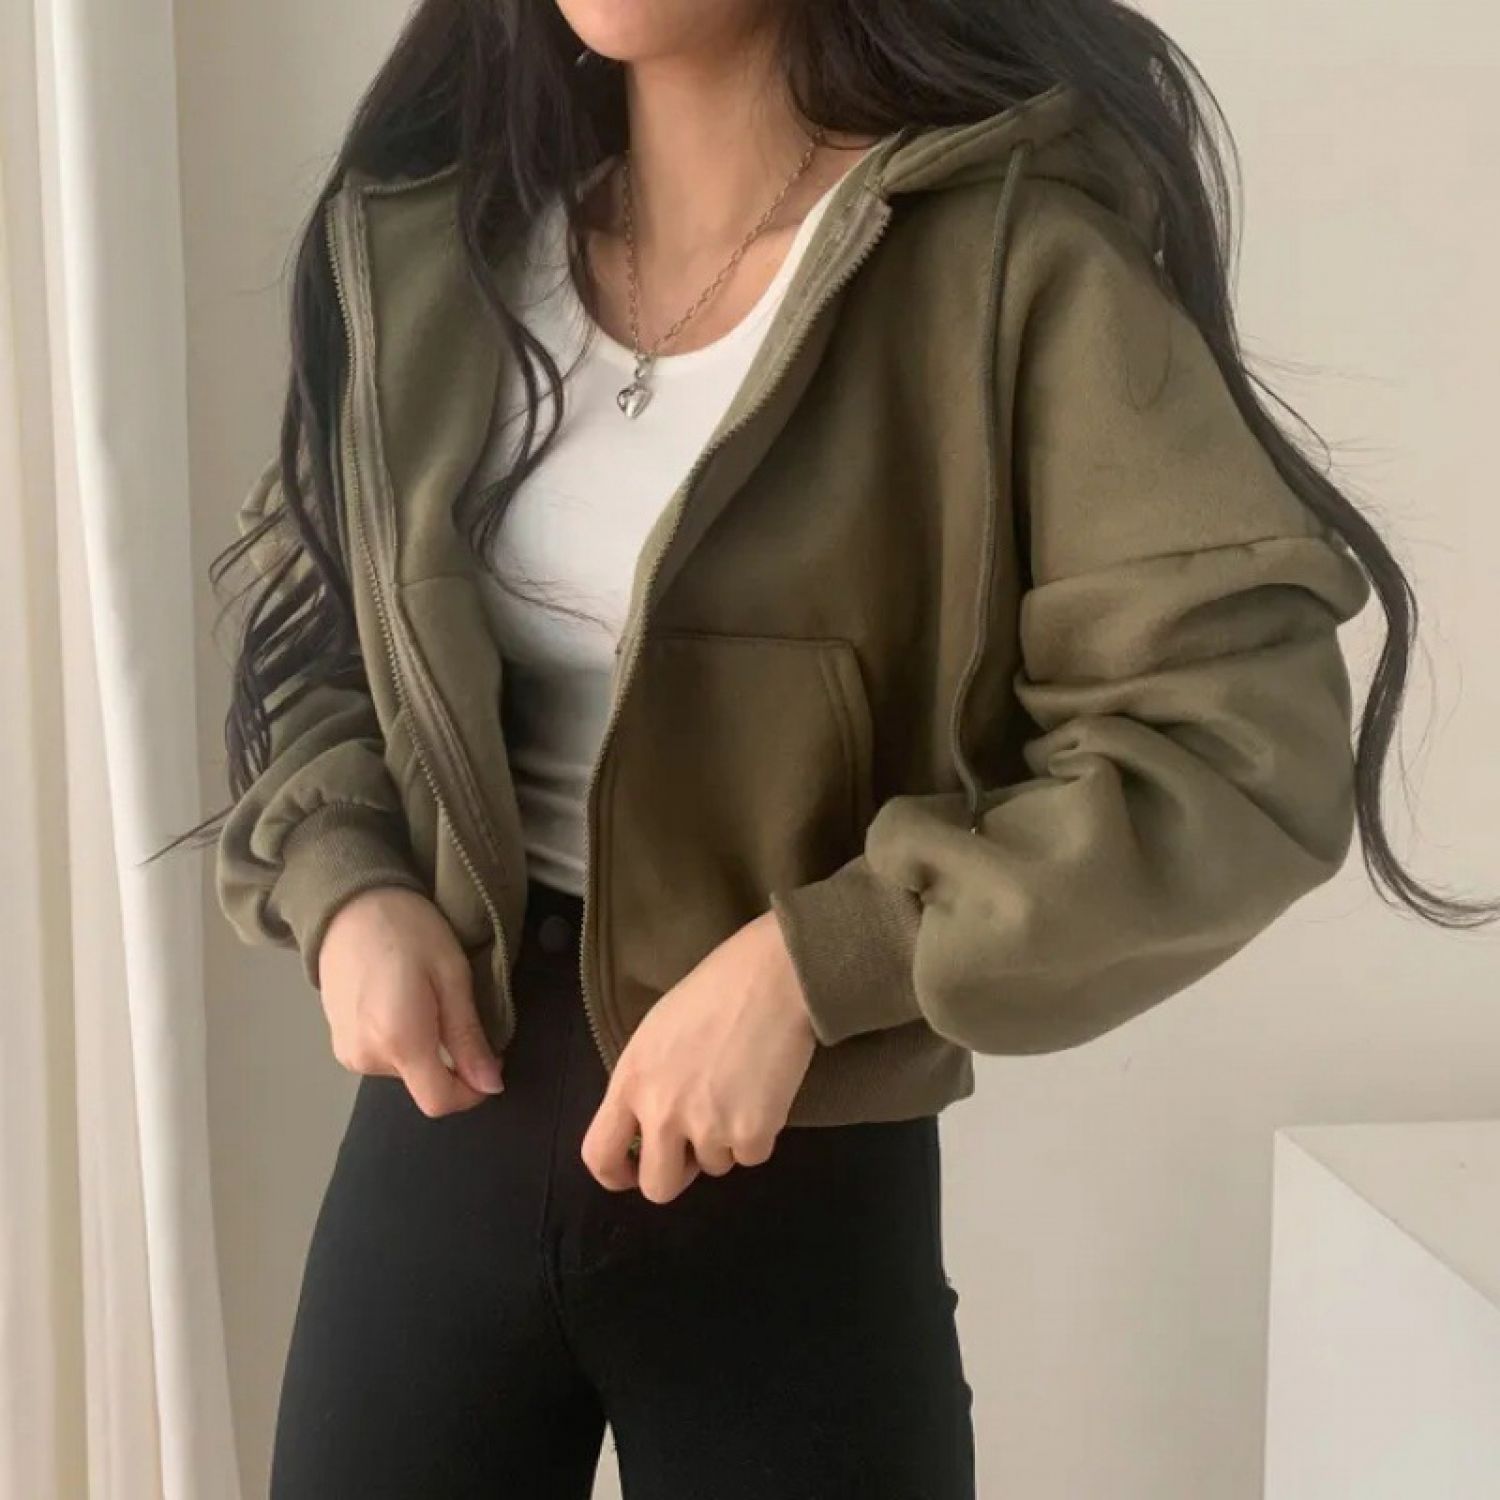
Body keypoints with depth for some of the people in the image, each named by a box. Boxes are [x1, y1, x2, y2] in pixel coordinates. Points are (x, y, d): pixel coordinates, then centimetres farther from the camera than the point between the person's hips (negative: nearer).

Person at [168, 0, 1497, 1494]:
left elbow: (1246, 748, -19)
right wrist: (341, 881, -5)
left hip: (802, 1183, -4)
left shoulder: (1011, 249, -15)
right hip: (445, 1114, 4)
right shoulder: (424, 228, 0)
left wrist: (808, 965, -25)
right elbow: (311, 614, 13)